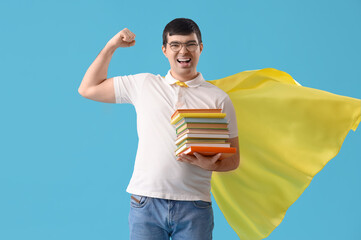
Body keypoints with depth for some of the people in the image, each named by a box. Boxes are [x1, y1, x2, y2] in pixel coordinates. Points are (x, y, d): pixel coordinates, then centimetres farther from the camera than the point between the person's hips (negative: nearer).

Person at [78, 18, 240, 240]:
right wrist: (111, 46, 13)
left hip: (194, 206, 0)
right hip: (146, 201, 0)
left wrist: (211, 164, -13)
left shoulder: (218, 98, 9)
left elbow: (233, 159, 9)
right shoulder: (143, 85, 12)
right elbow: (88, 89, 16)